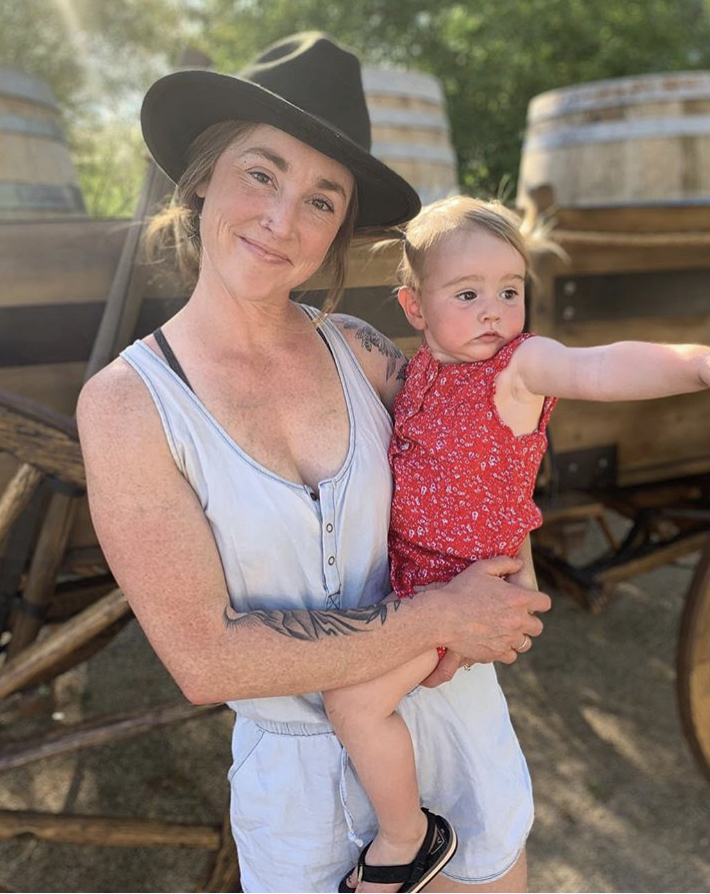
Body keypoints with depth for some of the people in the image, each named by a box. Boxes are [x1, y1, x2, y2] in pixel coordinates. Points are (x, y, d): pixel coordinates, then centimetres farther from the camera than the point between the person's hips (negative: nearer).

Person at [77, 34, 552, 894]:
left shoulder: (354, 352, -10)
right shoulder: (126, 404, -19)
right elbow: (205, 659, -22)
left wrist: (471, 608, -15)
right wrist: (436, 617, -22)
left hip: (454, 714, 4)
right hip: (301, 767, -3)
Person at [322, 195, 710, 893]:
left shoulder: (520, 363, -20)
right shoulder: (422, 365, 1)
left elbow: (598, 368, -42)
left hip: (459, 573, -8)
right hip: (402, 552, 8)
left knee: (356, 698, -16)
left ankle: (403, 835, 10)